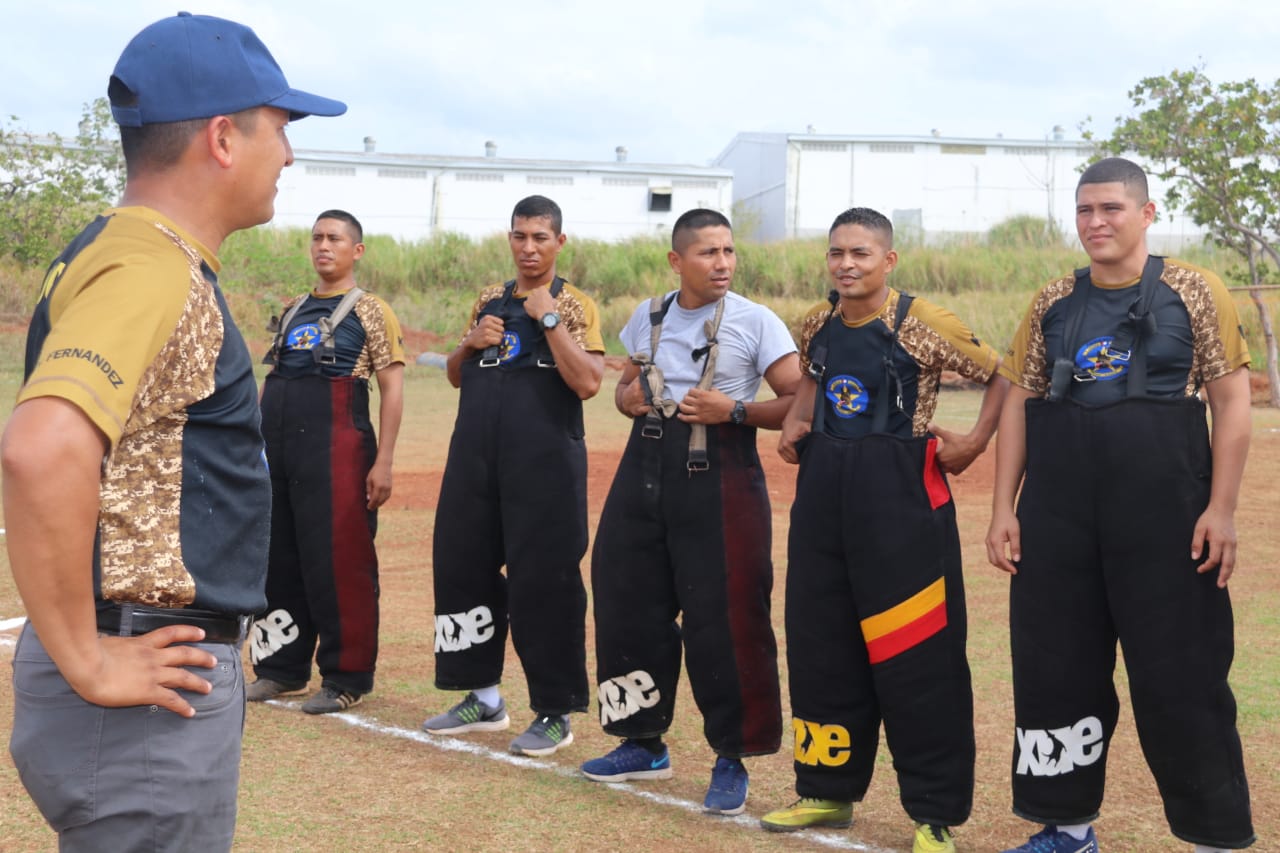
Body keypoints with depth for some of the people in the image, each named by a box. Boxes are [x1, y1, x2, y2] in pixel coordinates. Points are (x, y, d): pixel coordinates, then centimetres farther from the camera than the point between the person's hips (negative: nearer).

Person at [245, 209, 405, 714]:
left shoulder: (370, 312, 0)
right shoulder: (292, 311, 18)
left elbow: (392, 388, -6)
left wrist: (383, 461, -13)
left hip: (336, 445, -7)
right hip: (276, 447, 7)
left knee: (337, 562, -6)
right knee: (277, 559, 11)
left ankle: (346, 677, 4)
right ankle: (283, 668, 23)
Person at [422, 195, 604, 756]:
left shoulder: (574, 306, -1)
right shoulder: (489, 300, 15)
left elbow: (587, 382, -16)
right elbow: (455, 375, 22)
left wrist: (548, 318, -15)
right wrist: (469, 342, 1)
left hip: (544, 464, -6)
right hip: (475, 458, 6)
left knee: (542, 583, -4)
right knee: (463, 568, 10)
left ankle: (555, 712, 8)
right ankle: (484, 698, 25)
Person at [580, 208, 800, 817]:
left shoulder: (755, 322, -5)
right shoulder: (648, 318, 11)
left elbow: (801, 402, -9)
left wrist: (734, 411, -19)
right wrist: (628, 398, 1)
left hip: (718, 475, -5)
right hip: (644, 468, 6)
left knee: (722, 619, -7)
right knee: (629, 606, 9)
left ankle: (732, 760, 9)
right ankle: (644, 744, 27)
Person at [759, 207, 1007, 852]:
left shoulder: (924, 324, -10)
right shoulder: (817, 324, 7)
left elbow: (1003, 376, -3)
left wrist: (974, 443, -10)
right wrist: (794, 425, 11)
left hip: (900, 493, -6)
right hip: (822, 491, 6)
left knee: (916, 658, -3)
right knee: (820, 646, 12)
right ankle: (827, 791, 27)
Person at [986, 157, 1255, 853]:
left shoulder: (1193, 291, 0)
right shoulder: (1051, 303, 10)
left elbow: (1231, 402, -3)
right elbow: (1019, 403, 11)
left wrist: (1221, 508, -10)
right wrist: (1003, 508, 5)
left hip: (1164, 518, -4)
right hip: (1056, 519, 4)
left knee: (1181, 679, -1)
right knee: (1056, 670, 9)